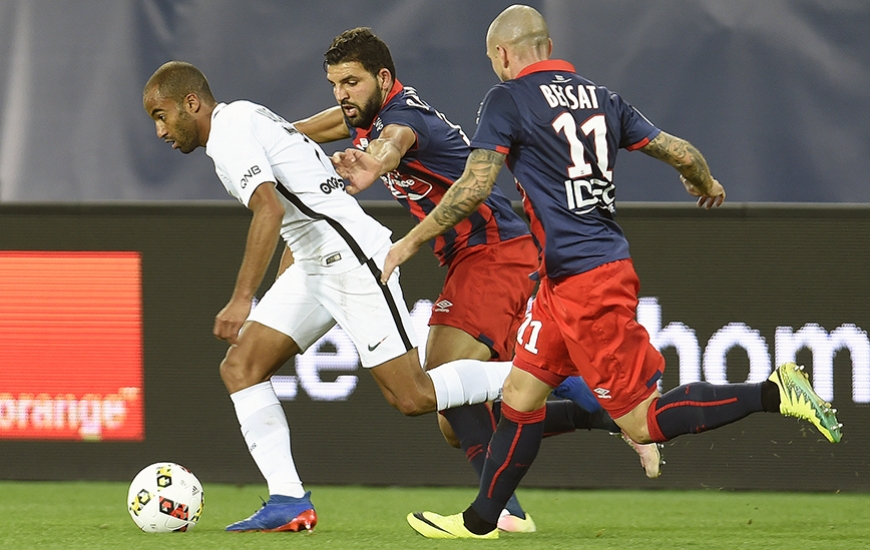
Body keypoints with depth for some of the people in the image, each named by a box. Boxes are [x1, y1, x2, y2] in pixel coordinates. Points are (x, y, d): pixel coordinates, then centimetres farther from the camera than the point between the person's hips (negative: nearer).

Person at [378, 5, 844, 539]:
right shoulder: (601, 97, 10)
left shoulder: (509, 99, -8)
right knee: (521, 392, 14)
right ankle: (480, 520, 19)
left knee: (642, 422, -6)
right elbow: (681, 153, 10)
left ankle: (773, 394, -10)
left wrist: (411, 241, -3)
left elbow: (475, 186, -14)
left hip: (588, 281, -9)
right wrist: (707, 185, 33)